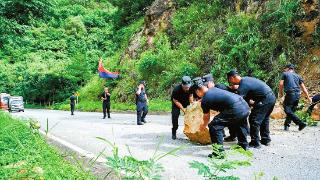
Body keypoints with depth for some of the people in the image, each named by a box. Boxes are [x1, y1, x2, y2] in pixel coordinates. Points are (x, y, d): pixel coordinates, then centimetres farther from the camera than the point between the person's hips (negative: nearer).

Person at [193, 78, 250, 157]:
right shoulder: (214, 88, 20)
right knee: (239, 125, 36)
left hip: (236, 110, -9)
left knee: (214, 126, -2)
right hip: (245, 106, 9)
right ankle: (244, 145, 55)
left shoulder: (204, 100, -1)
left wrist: (203, 126, 36)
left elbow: (206, 117, 15)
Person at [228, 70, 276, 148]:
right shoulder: (246, 79, 13)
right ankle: (266, 140, 32)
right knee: (264, 119, 22)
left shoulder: (242, 86, -15)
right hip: (272, 97, 10)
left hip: (265, 100, -10)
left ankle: (255, 143, 2)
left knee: (254, 120, -3)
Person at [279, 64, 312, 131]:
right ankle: (286, 126, 14)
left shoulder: (285, 74, 9)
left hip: (290, 94, -6)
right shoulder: (297, 76, 21)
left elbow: (281, 84, -1)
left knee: (288, 110, -7)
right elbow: (303, 87, 16)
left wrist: (280, 93, 13)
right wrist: (308, 97, 17)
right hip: (297, 95, 6)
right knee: (291, 111, 14)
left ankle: (301, 123, -18)